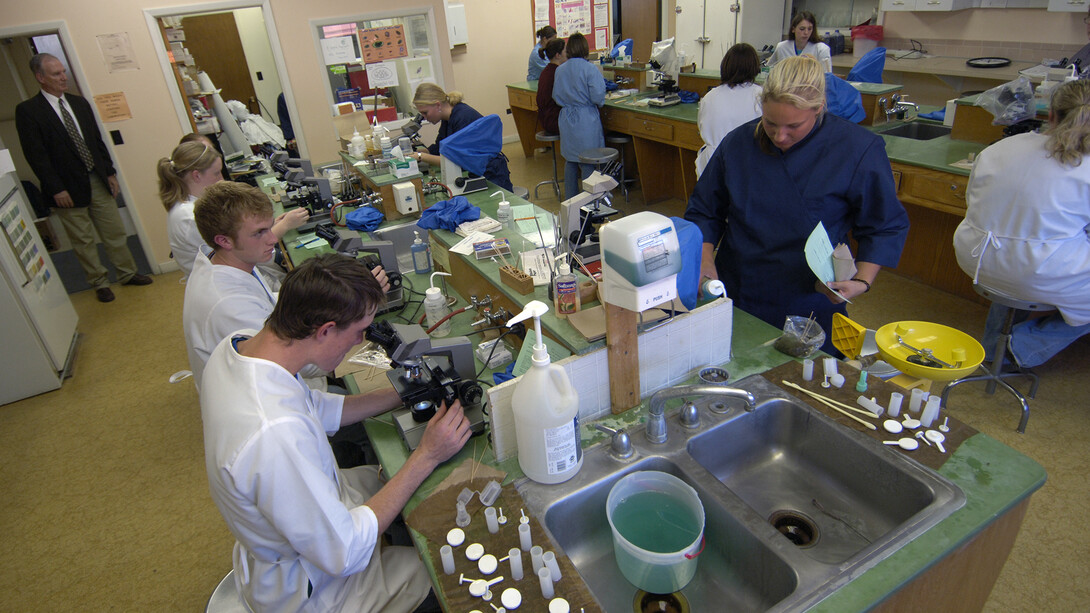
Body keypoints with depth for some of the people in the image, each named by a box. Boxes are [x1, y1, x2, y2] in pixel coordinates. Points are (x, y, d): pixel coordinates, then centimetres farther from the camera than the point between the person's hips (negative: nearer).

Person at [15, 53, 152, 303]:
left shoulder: (79, 103, 9)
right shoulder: (27, 111, -8)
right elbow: (35, 154, -12)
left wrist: (110, 172, 9)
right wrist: (56, 189, -16)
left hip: (97, 180, 5)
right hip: (68, 187, -5)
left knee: (115, 231, 11)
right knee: (83, 240, 7)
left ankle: (127, 273, 25)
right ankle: (99, 282, 19)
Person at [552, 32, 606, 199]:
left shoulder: (559, 70, 5)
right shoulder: (590, 69, -11)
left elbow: (556, 96, 12)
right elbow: (598, 97, -16)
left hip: (566, 120, 5)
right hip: (586, 121, -5)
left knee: (570, 160, 17)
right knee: (588, 163, 2)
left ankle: (570, 198, 25)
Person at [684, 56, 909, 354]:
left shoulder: (859, 150, -10)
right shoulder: (738, 144, -3)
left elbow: (886, 227, -2)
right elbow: (703, 211, 6)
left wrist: (862, 281, -16)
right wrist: (705, 260, -10)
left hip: (808, 309, -2)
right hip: (733, 300, 3)